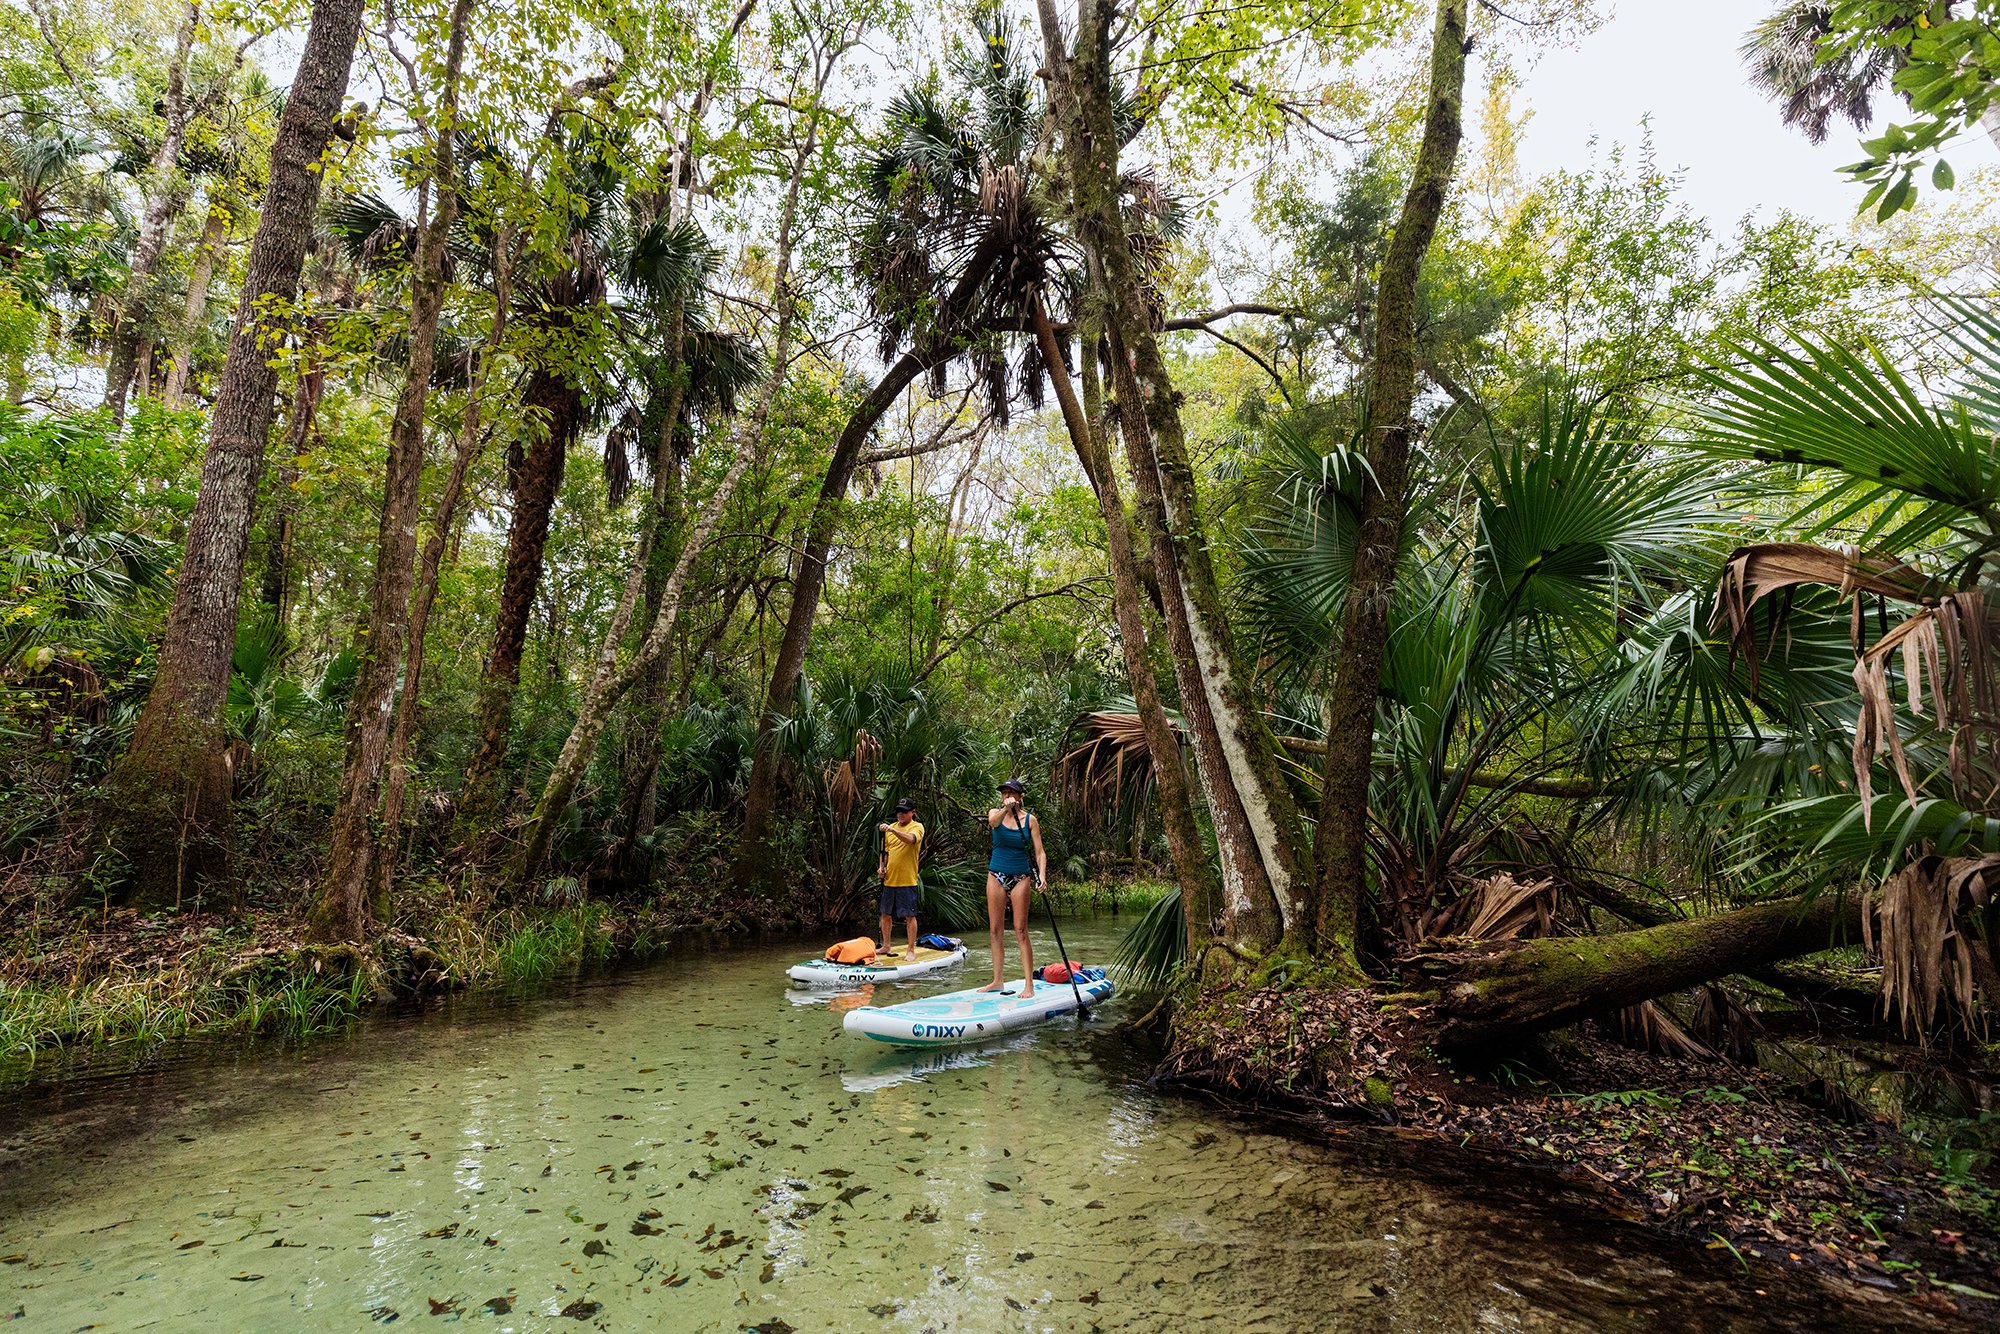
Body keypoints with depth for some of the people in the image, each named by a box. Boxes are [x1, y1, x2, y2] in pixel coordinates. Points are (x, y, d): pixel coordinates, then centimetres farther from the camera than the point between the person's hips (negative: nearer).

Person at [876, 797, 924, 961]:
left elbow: (910, 839, -27)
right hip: (889, 880, 6)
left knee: (909, 916, -4)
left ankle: (911, 951, 3)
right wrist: (882, 866, 4)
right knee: (886, 914, 11)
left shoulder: (917, 827, -4)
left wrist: (893, 830, -40)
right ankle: (886, 947, 25)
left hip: (907, 880, -6)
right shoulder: (891, 828, 14)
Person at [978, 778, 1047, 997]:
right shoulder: (995, 813, 2)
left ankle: (1029, 984, -3)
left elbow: (1039, 852, -5)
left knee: (1020, 930, -7)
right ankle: (998, 981, 16)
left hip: (1020, 877, -2)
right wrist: (1006, 809, -45)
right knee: (996, 929, 6)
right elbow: (993, 822, -24)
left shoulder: (1030, 820, -1)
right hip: (997, 876, 2)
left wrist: (1041, 875, -22)